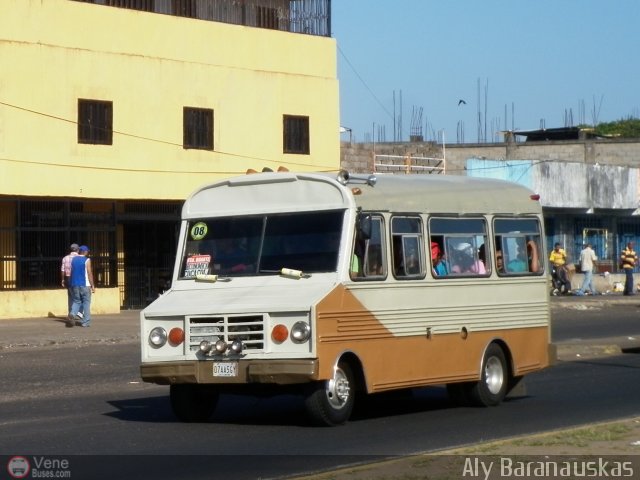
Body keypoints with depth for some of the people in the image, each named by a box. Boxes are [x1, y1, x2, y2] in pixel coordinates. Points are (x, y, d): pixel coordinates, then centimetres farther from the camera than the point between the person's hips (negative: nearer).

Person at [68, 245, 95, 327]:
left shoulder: (73, 259, 8)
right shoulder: (87, 260, -6)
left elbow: (72, 272, 10)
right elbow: (89, 273, -10)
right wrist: (92, 286, -5)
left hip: (74, 284, 4)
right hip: (85, 284, -4)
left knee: (76, 301, 13)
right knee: (86, 302, 4)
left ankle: (72, 314, -14)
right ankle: (85, 322, 1)